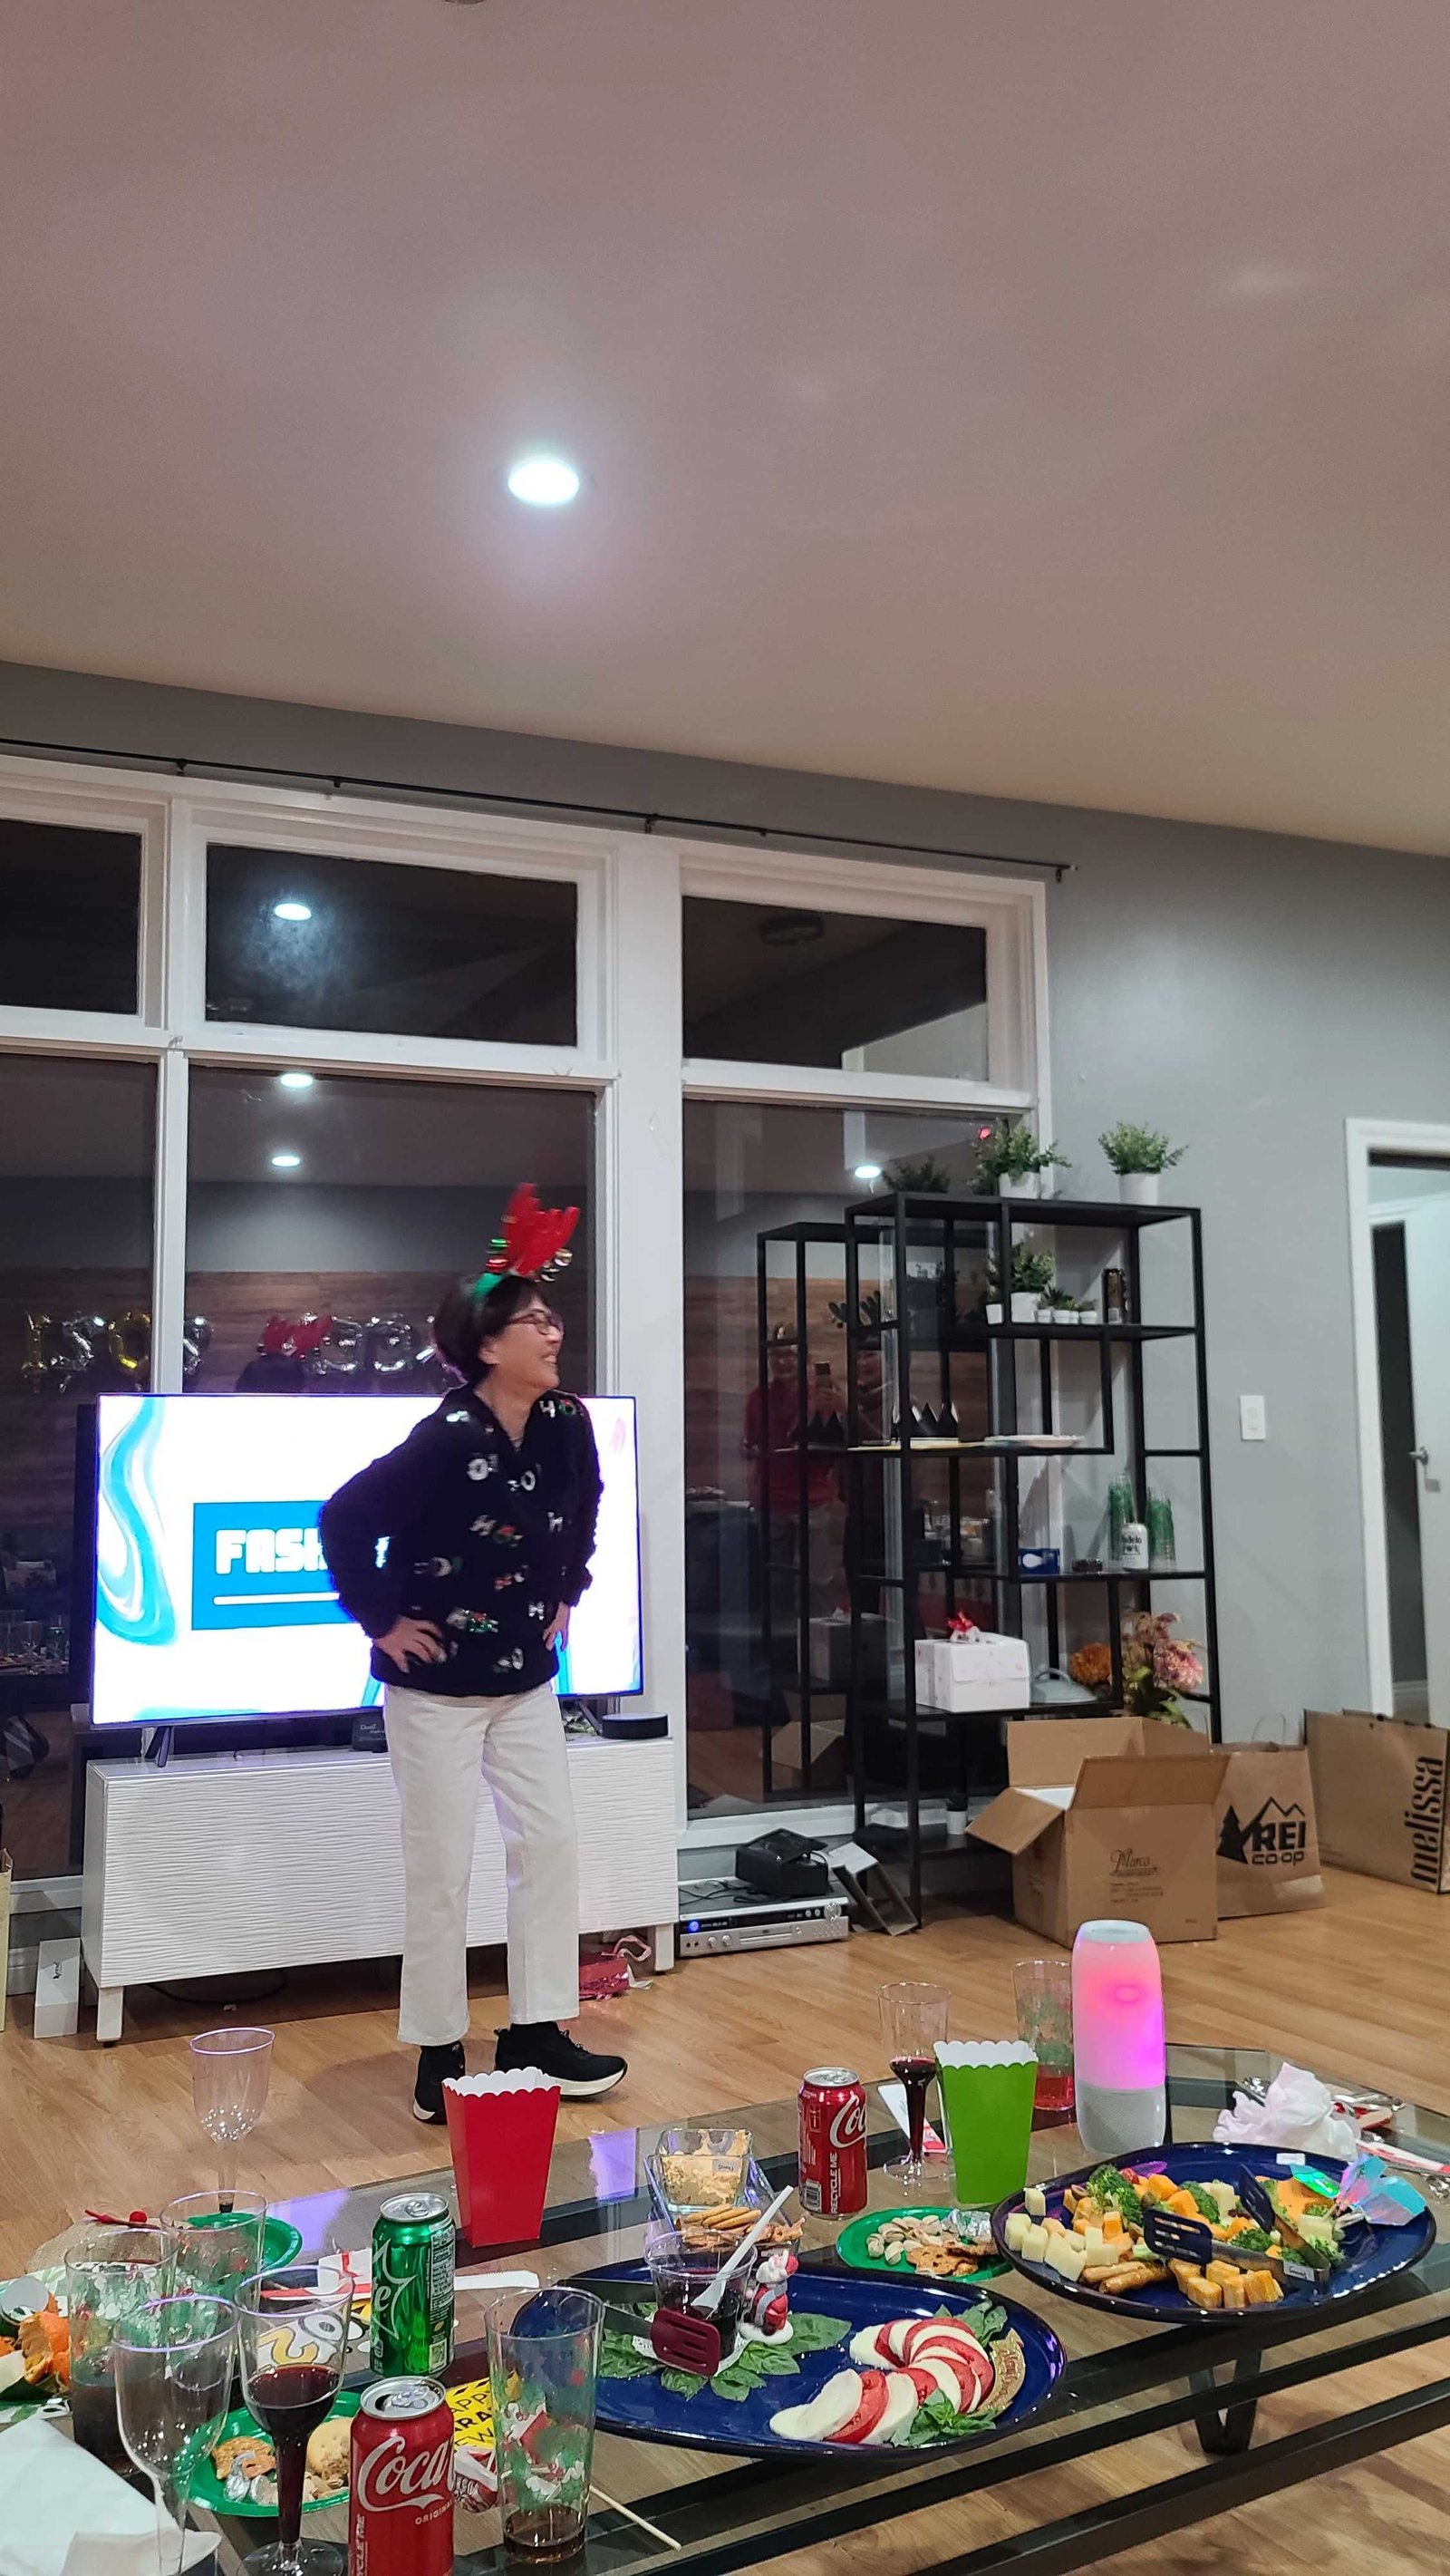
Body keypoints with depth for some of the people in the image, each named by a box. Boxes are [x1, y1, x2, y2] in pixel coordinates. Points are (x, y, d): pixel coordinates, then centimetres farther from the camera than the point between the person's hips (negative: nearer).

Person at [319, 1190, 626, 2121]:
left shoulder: (567, 1423, -3)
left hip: (526, 1676, 6)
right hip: (437, 1682, -6)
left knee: (550, 1845, 7)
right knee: (441, 1868, 2)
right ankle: (440, 2054, 16)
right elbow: (345, 1519, -19)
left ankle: (537, 2033, 21)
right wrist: (381, 1621, -14)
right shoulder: (448, 1438, -22)